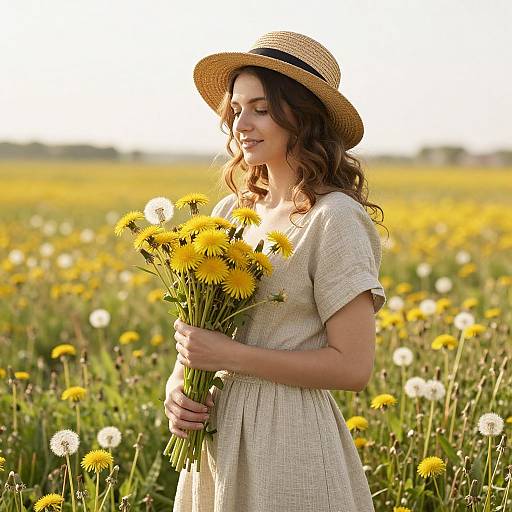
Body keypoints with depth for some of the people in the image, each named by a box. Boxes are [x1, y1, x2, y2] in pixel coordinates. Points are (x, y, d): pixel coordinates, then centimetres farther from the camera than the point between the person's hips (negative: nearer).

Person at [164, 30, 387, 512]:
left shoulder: (333, 218, -14)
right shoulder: (232, 211, 5)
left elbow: (353, 367, -17)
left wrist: (228, 355, -18)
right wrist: (176, 385, -7)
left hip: (289, 440, -6)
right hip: (218, 437, 6)